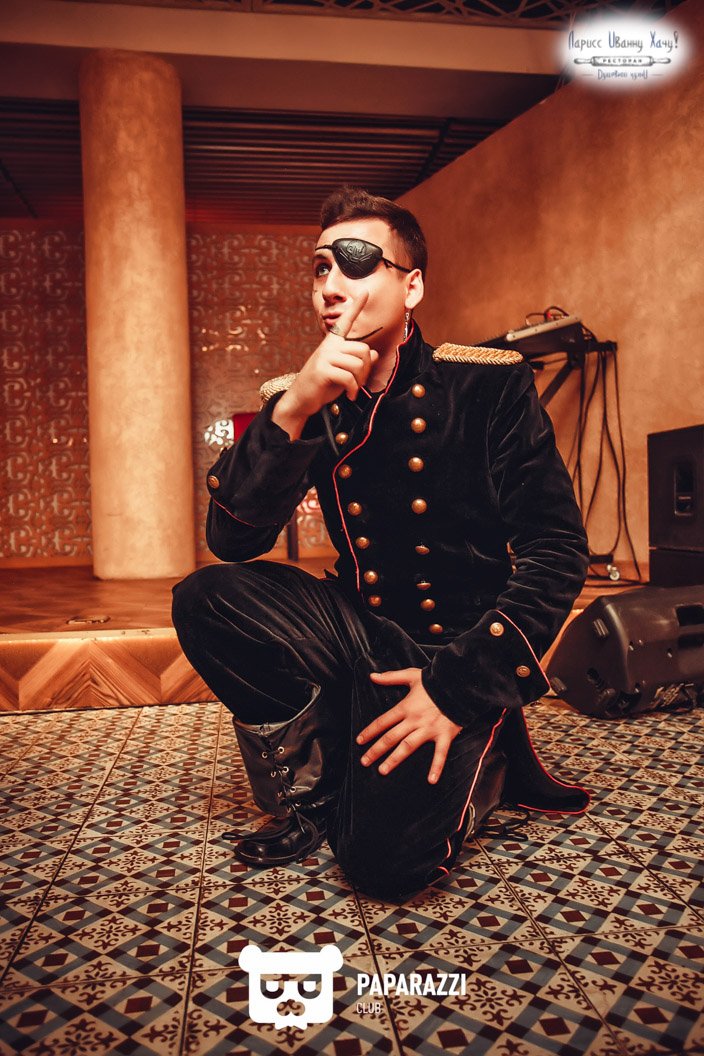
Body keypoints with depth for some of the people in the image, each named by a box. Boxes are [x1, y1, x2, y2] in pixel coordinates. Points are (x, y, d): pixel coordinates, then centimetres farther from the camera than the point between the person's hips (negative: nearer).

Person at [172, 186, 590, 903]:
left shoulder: (488, 382, -10)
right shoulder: (302, 402, -1)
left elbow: (557, 551, -12)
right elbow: (232, 542, -11)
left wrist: (461, 685, -21)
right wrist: (293, 409, -25)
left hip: (458, 645, -4)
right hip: (364, 634, 4)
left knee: (385, 856, -24)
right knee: (203, 601, -19)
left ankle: (480, 759, 10)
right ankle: (317, 790, -1)